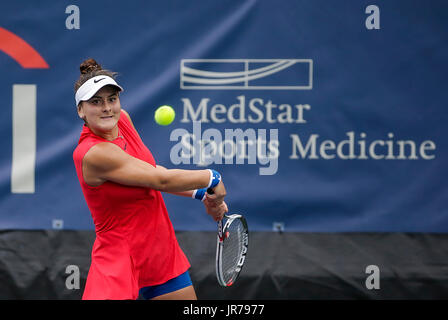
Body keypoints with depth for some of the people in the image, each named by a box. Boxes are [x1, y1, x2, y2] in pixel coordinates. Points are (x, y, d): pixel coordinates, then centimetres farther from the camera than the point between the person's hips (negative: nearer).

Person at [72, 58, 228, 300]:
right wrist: (211, 179, -9)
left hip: (162, 253, 8)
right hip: (118, 260, -8)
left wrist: (201, 194, 7)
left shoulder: (122, 119, 0)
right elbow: (160, 180, -22)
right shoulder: (92, 154, -25)